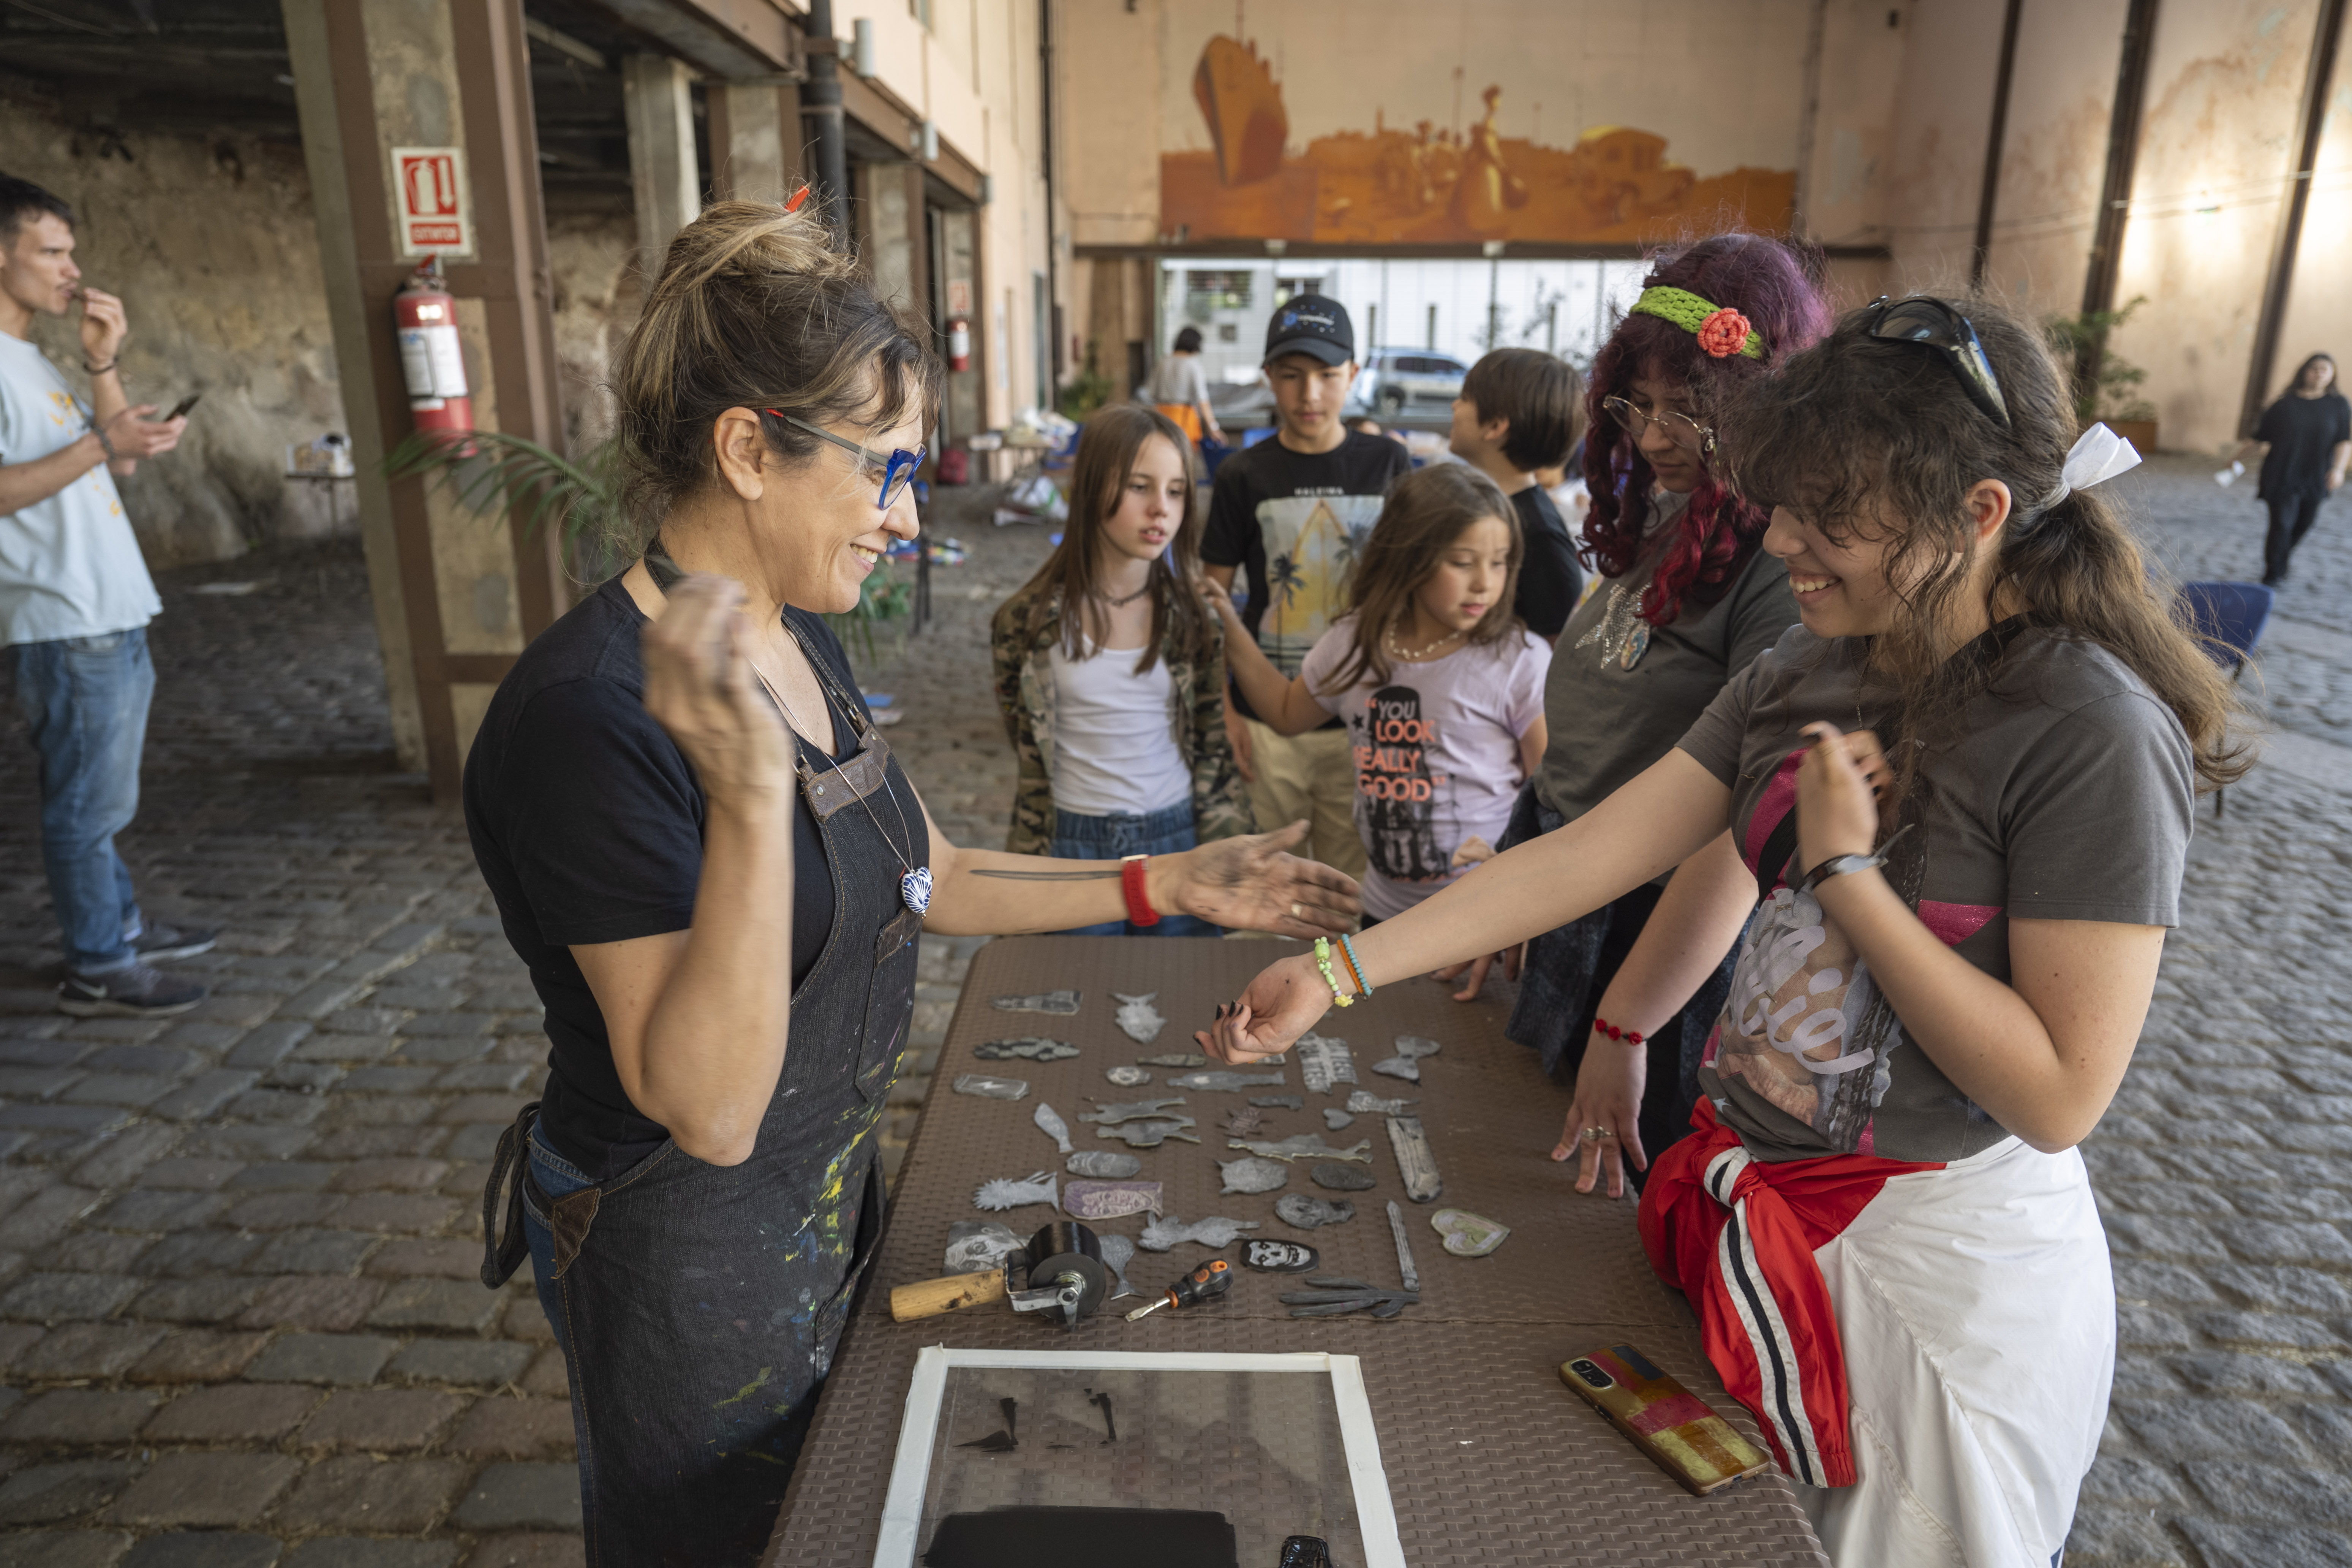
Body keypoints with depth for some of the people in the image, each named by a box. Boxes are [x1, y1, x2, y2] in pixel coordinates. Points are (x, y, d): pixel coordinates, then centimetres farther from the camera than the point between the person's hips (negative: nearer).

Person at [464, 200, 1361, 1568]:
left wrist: (1174, 886, 0)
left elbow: (933, 879, 6)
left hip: (827, 1190, 8)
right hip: (687, 1247, -8)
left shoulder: (801, 645, -2)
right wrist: (750, 796, -45)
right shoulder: (594, 715, -30)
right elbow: (709, 1109, -32)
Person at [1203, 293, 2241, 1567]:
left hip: (1944, 1264, -6)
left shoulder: (2092, 732, -22)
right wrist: (1337, 971, -13)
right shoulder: (1803, 679, -2)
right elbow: (1587, 853, -7)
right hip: (1762, 1213, 6)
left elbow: (2060, 1094, -23)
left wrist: (1844, 868, -23)